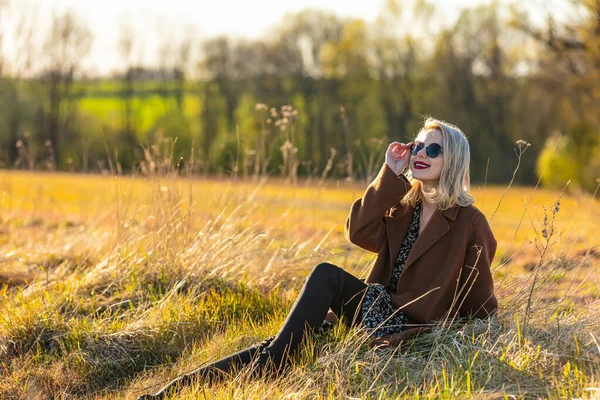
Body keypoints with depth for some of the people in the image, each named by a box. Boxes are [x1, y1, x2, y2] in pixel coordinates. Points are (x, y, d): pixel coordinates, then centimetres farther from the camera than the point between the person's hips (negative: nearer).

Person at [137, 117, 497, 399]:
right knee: (281, 345, -16)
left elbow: (482, 303, -1)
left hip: (411, 333, -5)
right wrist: (391, 174, -10)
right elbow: (359, 232, -9)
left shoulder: (469, 222, -4)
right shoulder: (401, 209, 12)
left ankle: (268, 368, -25)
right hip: (378, 314, 6)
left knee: (328, 275, -27)